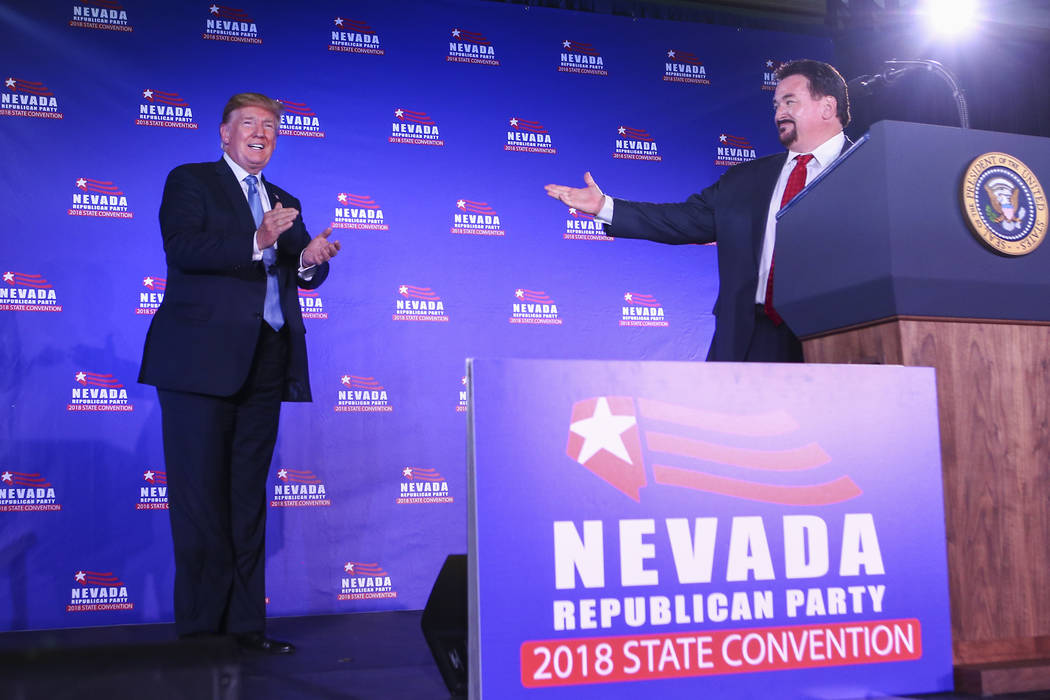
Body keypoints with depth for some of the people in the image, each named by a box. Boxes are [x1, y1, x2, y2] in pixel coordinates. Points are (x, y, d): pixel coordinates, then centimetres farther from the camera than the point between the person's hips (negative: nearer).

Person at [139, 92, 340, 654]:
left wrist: (312, 259, -9)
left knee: (248, 495, 8)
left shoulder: (285, 202, 22)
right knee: (201, 492, -3)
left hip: (264, 364, 5)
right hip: (203, 357, -5)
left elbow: (303, 276, 14)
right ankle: (201, 625, 6)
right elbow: (182, 248, -12)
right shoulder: (189, 182, 6)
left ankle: (245, 622, 13)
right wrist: (256, 242, -24)